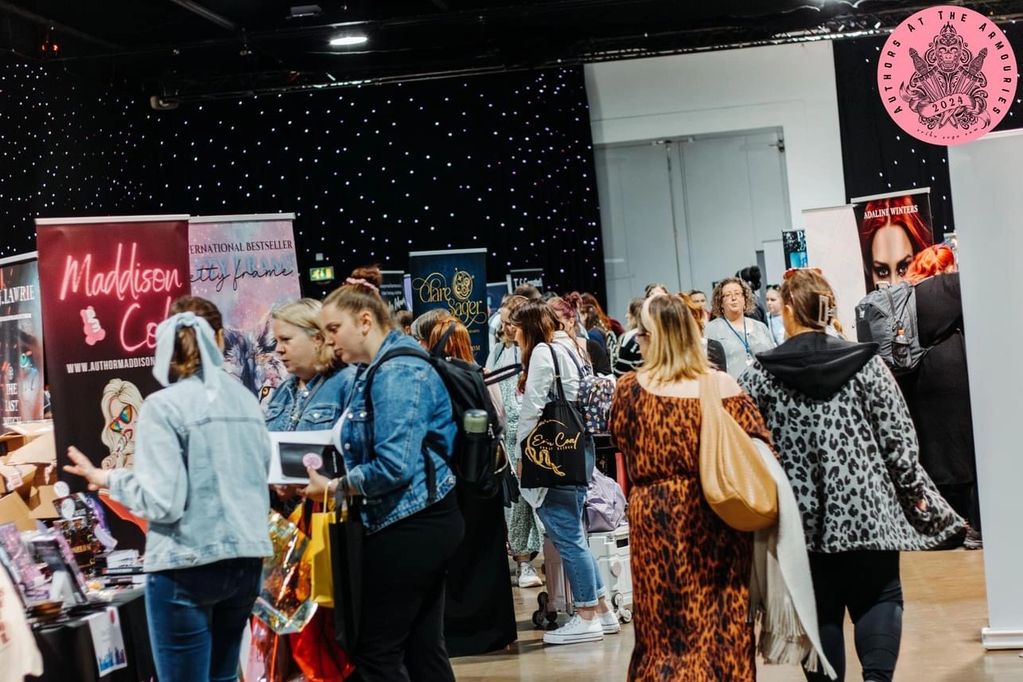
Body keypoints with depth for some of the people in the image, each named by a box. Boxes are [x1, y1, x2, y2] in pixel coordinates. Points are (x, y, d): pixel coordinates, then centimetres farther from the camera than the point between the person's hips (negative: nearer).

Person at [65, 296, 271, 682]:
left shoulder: (163, 406, -11)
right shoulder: (246, 399, 6)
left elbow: (163, 502, -15)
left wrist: (106, 479, 0)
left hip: (187, 567, -6)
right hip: (245, 560, 6)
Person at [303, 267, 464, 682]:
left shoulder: (398, 373, -17)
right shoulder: (363, 373, 13)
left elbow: (394, 466, -24)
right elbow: (361, 447, 15)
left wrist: (332, 488, -13)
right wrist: (319, 470, -2)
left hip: (410, 526, -10)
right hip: (423, 522, 10)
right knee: (422, 647, 12)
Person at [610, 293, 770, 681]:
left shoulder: (631, 388, -5)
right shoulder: (723, 386, -3)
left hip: (656, 516, -1)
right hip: (719, 518, 2)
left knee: (665, 627, 8)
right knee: (726, 623, 12)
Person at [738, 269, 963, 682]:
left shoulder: (761, 376, -3)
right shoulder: (866, 362, -2)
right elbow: (898, 438, -3)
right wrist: (917, 496, 6)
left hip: (802, 515, 0)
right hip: (866, 507, 0)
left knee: (819, 609, 10)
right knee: (878, 597, 11)